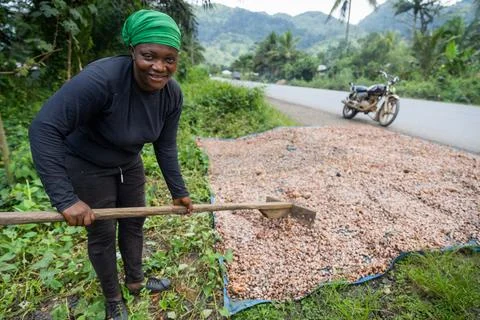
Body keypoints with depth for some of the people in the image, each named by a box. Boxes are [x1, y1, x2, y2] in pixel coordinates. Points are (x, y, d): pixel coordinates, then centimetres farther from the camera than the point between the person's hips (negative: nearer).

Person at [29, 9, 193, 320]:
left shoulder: (172, 94, -16)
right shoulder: (102, 78, -36)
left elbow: (166, 147, -6)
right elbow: (44, 128, -36)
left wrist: (179, 192, -3)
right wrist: (65, 198, -38)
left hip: (129, 163, 6)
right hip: (87, 165, -5)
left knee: (135, 222, 18)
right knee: (102, 234, 9)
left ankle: (136, 281, 44)